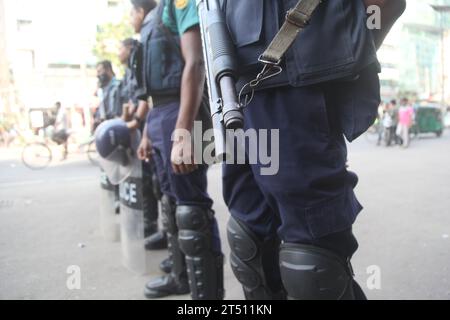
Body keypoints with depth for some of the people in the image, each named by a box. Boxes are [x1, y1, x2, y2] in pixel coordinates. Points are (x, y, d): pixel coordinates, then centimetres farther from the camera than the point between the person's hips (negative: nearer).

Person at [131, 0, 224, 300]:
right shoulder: (152, 27, 24)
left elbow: (195, 64, -19)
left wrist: (183, 132, -27)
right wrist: (148, 134, 26)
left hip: (181, 116, -10)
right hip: (161, 117, 10)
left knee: (191, 209, -9)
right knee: (172, 203, 16)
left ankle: (207, 292, 0)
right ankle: (181, 277, 32)